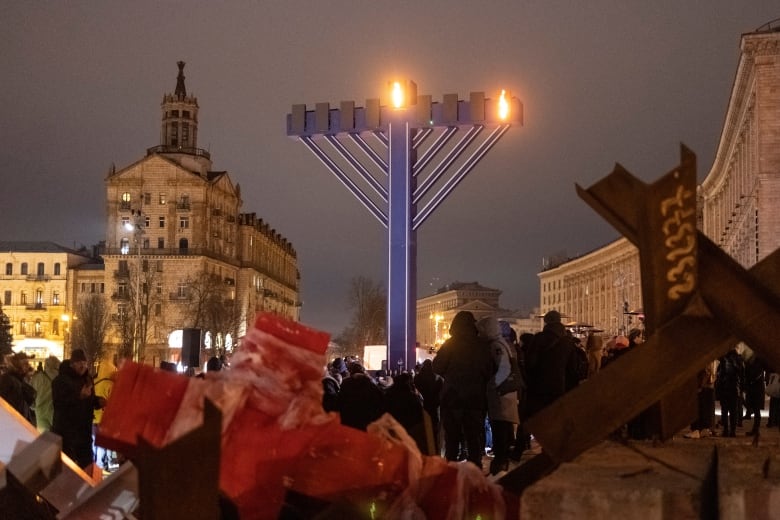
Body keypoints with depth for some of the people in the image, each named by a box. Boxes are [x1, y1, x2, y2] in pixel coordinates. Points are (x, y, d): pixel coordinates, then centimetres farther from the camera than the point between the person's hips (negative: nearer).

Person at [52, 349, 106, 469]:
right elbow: (58, 403, -22)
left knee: (87, 464, 12)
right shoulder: (60, 380, -10)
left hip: (84, 429, 7)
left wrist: (99, 401, 3)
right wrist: (80, 396, -30)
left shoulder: (87, 378, 13)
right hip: (66, 430, -7)